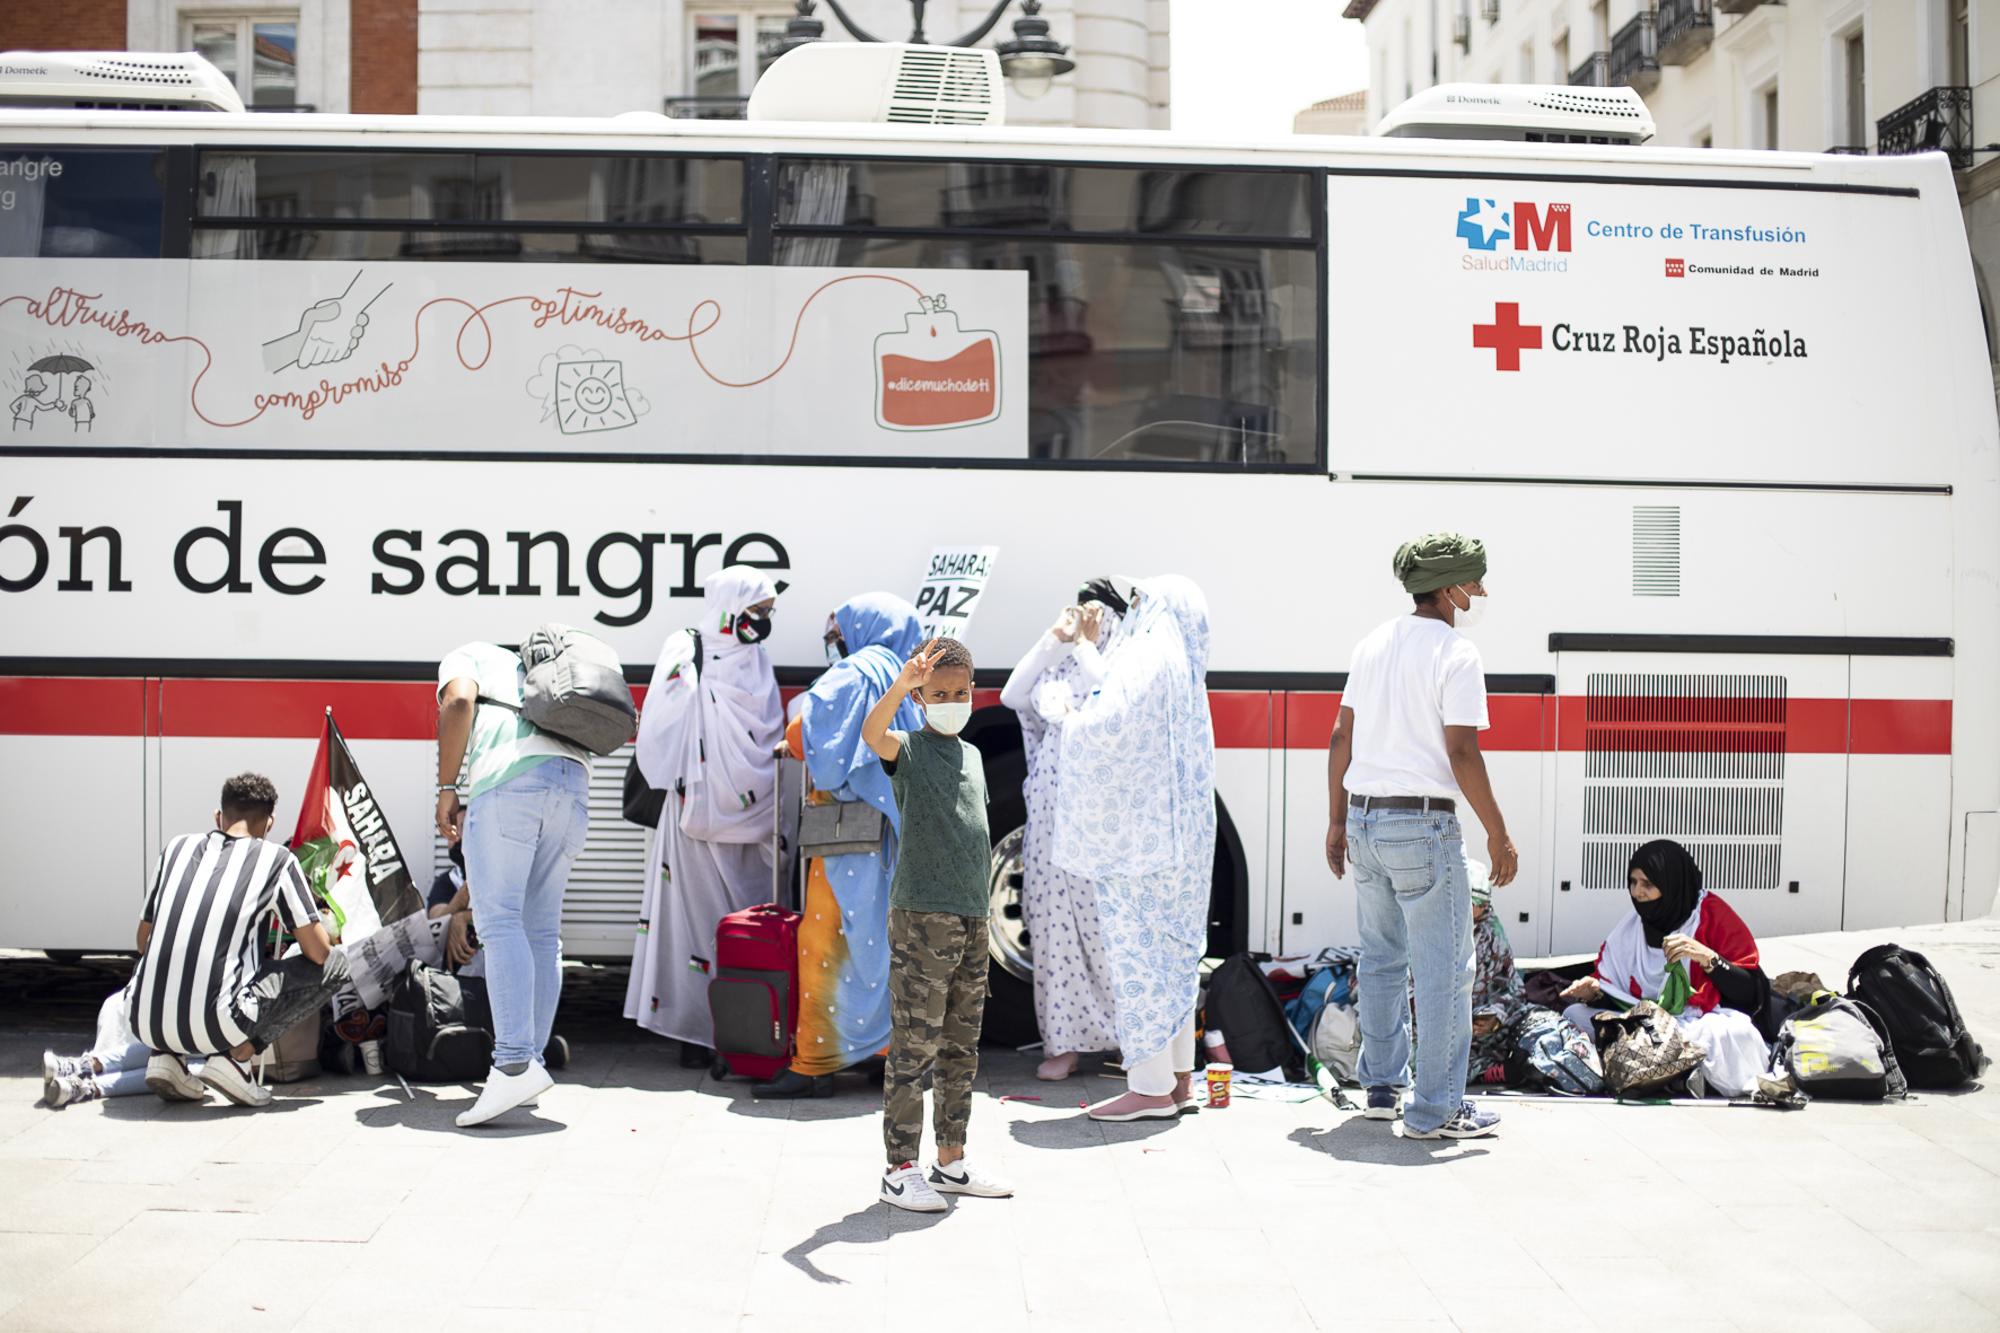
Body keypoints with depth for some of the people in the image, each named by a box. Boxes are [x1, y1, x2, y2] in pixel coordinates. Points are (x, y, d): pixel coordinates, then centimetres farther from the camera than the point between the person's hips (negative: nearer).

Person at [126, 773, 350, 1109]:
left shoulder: (178, 847, 16)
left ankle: (166, 1057, 13)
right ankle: (236, 1055, -3)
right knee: (335, 964, 10)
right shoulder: (276, 859, 4)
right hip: (215, 1026, -5)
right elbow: (318, 953, 3)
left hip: (145, 1025, 5)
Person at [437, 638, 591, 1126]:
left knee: (500, 922, -11)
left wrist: (447, 789, 1)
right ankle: (532, 1062, 9)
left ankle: (515, 1064, -22)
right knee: (541, 931, 10)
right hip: (574, 781, 7)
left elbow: (458, 702, -2)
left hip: (511, 776, -7)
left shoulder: (467, 656, 23)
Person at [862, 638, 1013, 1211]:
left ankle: (951, 1162, 23)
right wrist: (903, 683, -43)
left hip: (972, 916, 7)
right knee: (914, 1044, -5)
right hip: (921, 913, -7)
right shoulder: (908, 749, -3)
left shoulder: (972, 755, 17)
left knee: (962, 1045, 13)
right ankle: (900, 1170, 2)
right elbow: (872, 732, -27)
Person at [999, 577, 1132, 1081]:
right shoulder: (1059, 663, 15)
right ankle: (1064, 1040, 9)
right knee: (1053, 920, 3)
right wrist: (1052, 640, -4)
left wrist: (1083, 643, -9)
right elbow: (1013, 696, 3)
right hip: (1051, 808, 5)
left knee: (1103, 917, -5)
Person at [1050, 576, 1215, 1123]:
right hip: (1178, 830, 9)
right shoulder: (1183, 669, 16)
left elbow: (1109, 725, -23)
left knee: (1137, 945, -6)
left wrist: (1073, 723, -4)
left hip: (1137, 828, -9)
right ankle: (1179, 1078, 17)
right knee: (1174, 945, 12)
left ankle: (1151, 1087, -4)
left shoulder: (1145, 658, -12)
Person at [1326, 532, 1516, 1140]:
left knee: (1382, 959, 18)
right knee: (1443, 968, 0)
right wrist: (1498, 835, -8)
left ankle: (1381, 1088, 27)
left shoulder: (1372, 644, 11)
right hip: (1422, 825, -8)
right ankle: (1435, 1109, 3)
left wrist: (1337, 821, 19)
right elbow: (1462, 754, -16)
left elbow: (1341, 737, 13)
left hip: (1364, 820, 8)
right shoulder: (1455, 654, -11)